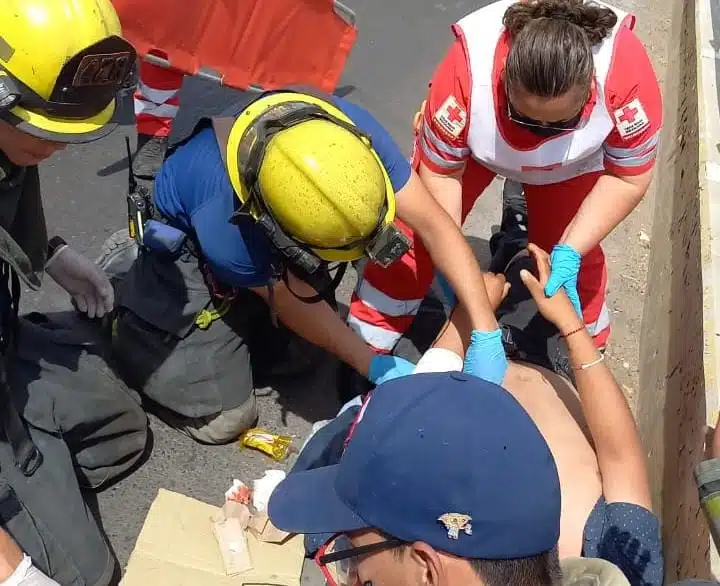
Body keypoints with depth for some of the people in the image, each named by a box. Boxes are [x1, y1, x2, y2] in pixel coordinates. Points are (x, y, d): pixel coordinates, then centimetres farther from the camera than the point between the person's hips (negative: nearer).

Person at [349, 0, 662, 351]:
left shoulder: (625, 69, -40)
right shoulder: (468, 68, -42)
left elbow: (629, 177, -24)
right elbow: (441, 172, -25)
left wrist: (570, 251, -31)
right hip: (472, 142, 0)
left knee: (570, 250, -4)